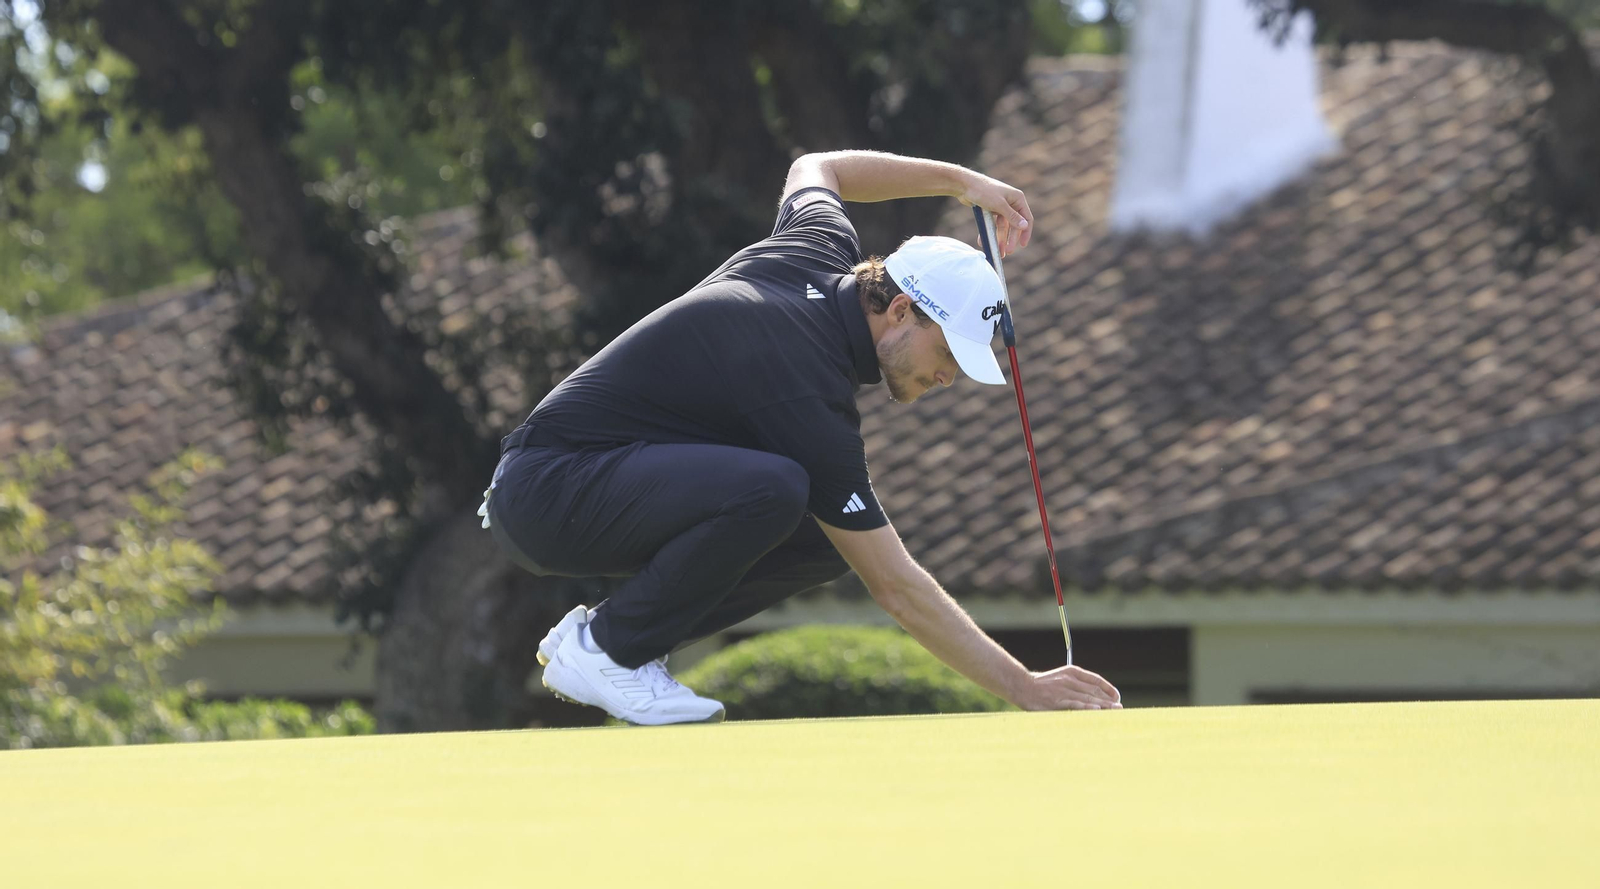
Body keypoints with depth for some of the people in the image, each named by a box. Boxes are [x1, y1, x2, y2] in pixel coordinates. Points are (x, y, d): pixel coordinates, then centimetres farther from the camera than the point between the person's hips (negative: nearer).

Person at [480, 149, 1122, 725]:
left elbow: (814, 169, 28)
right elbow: (896, 589, -22)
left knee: (834, 533, 2)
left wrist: (960, 179, 24)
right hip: (545, 491, -10)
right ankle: (605, 648, -13)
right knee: (771, 488, -34)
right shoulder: (807, 394, -24)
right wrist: (1024, 687, -20)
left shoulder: (820, 249, 0)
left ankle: (604, 633, 7)